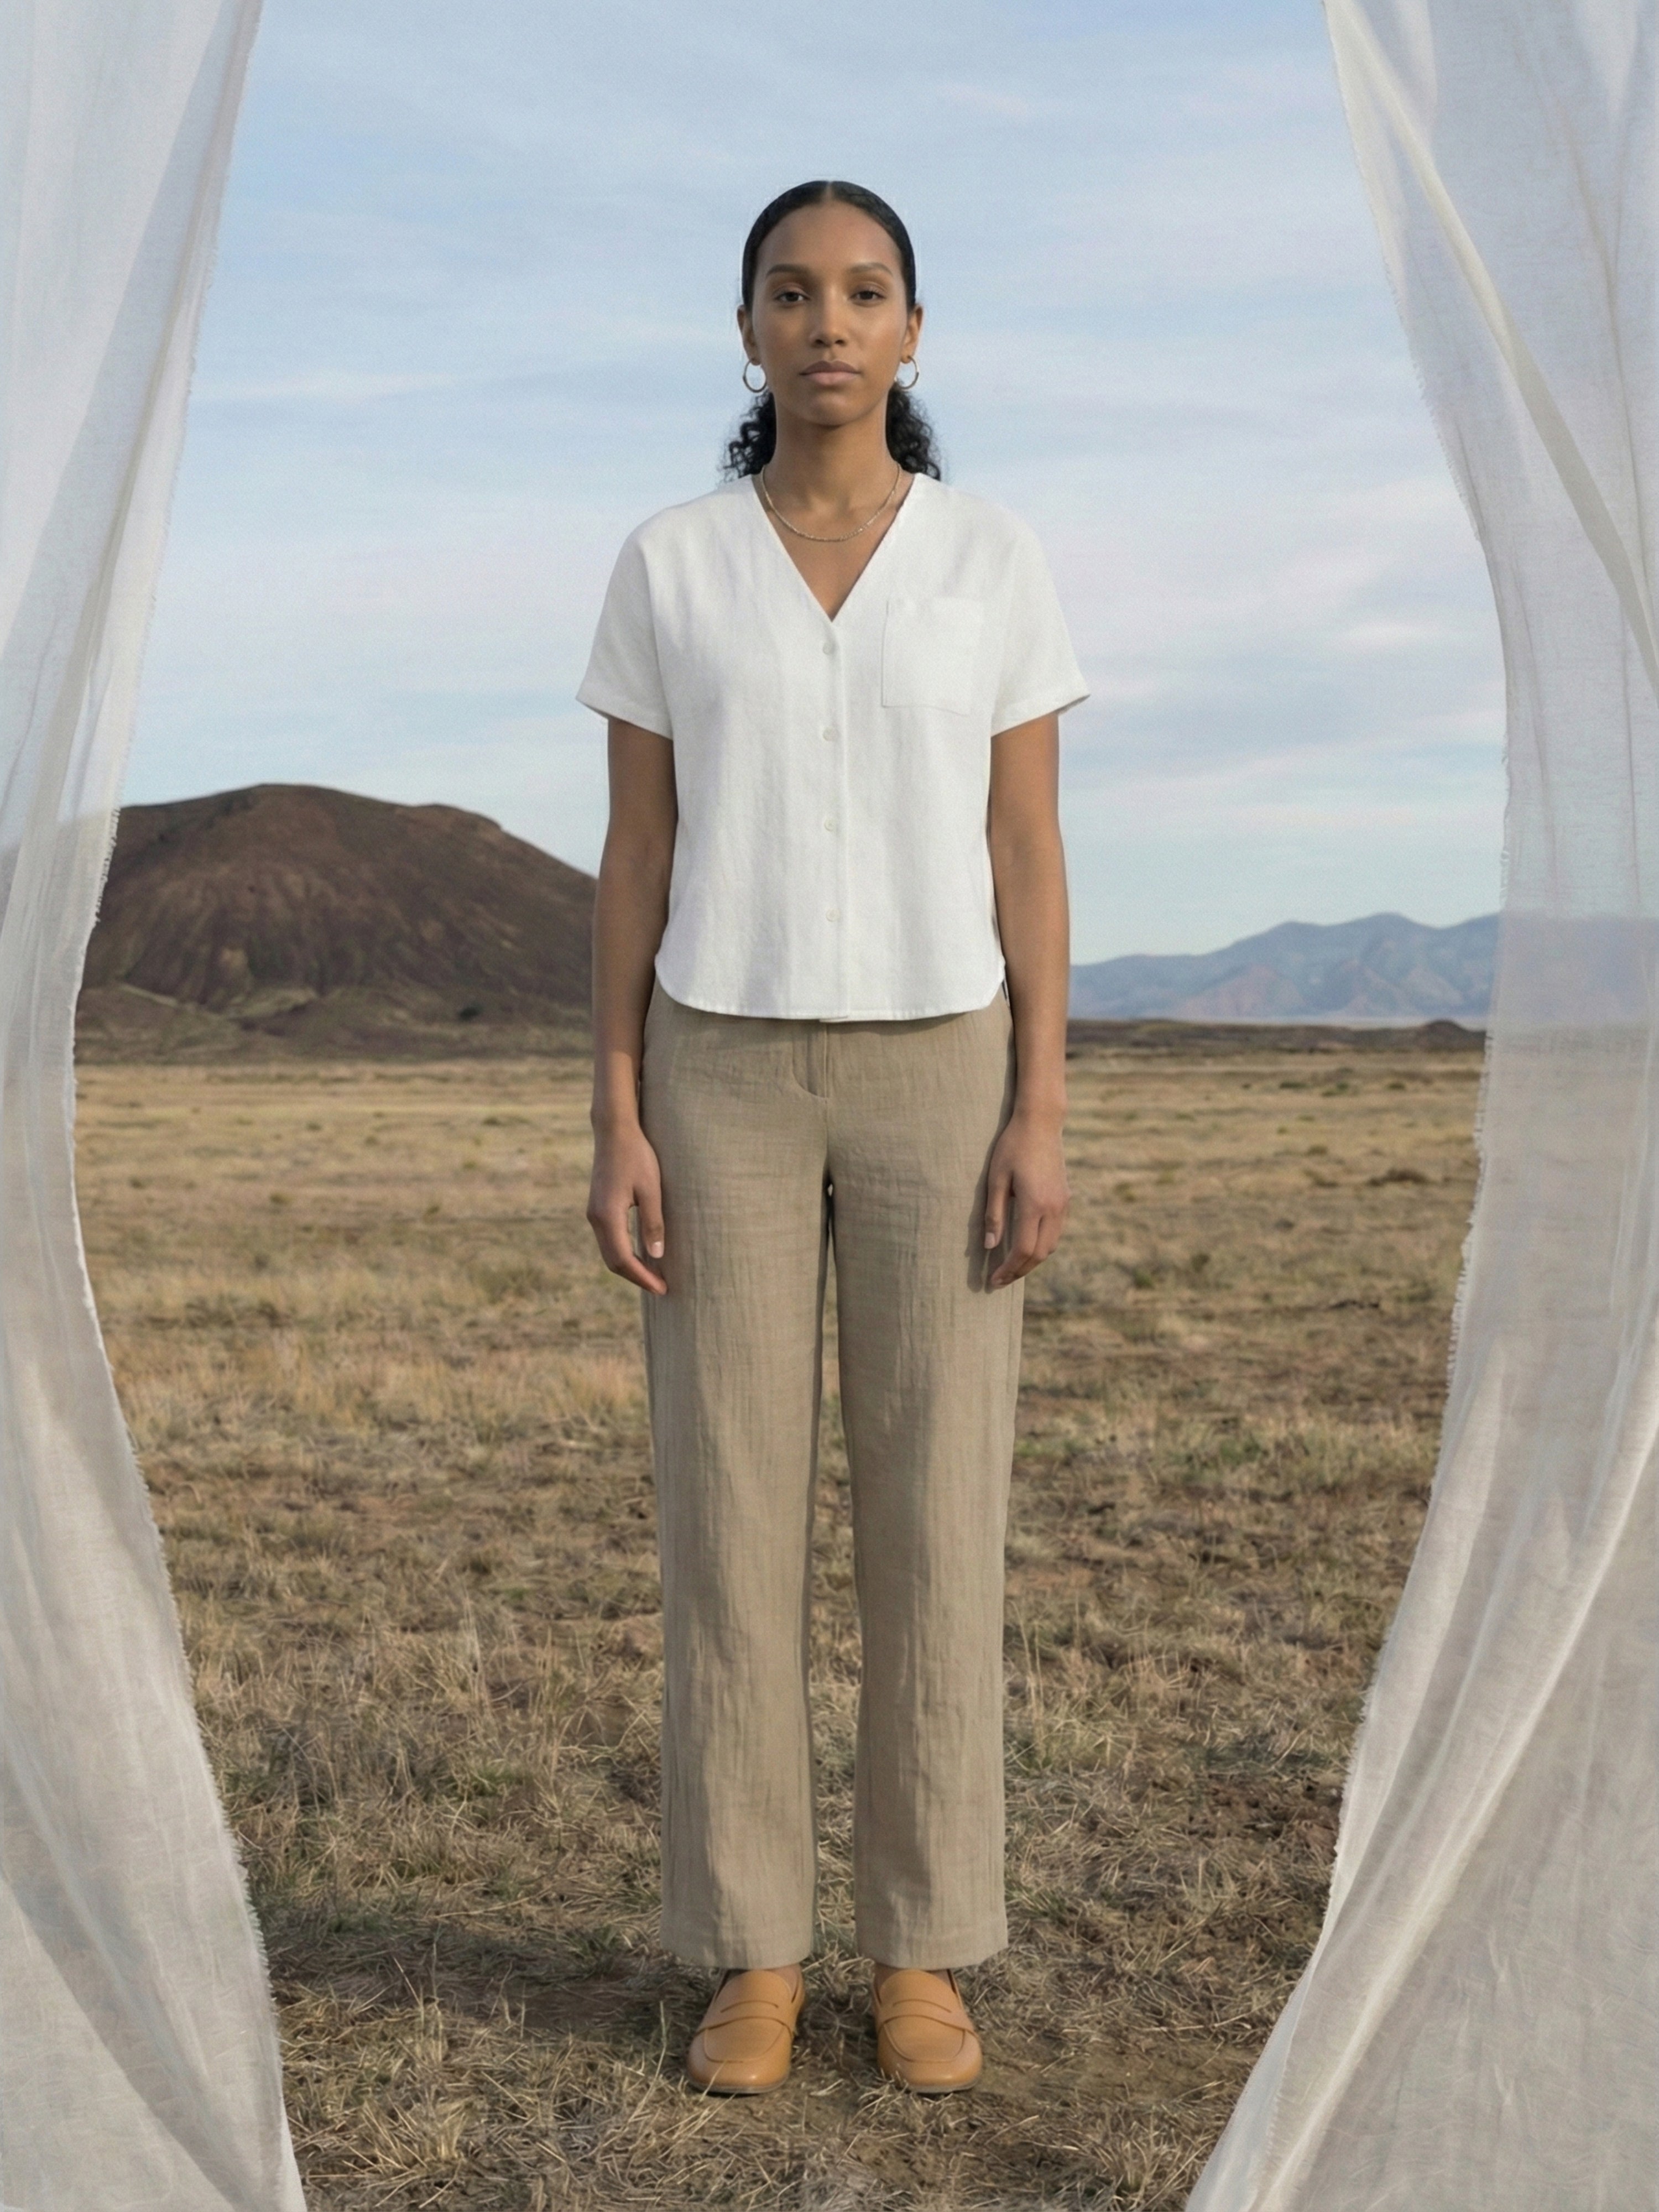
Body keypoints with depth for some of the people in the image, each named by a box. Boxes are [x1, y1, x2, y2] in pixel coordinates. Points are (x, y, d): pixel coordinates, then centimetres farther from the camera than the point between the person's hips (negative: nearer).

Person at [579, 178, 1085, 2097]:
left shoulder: (995, 565, 3)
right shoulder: (666, 569, 4)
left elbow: (1027, 858, 1)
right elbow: (636, 861, 3)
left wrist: (1039, 1119, -7)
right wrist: (618, 1127, -4)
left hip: (933, 1075, 0)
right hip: (730, 1080, 1)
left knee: (934, 1511, 2)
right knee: (729, 1507, 1)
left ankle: (920, 1953, 18)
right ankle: (752, 1956, 17)